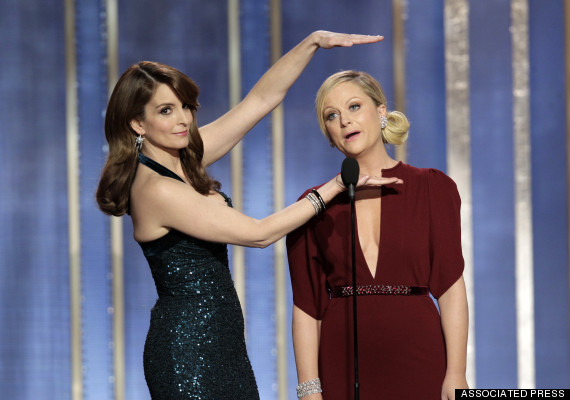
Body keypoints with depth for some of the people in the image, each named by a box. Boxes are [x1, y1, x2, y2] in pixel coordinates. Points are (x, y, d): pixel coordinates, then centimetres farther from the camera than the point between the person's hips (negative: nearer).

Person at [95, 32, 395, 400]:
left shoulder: (187, 160, 6)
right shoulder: (155, 190, -18)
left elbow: (263, 98, 9)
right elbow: (259, 233, -15)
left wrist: (314, 42, 0)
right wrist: (336, 187, -10)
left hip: (222, 341, 9)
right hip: (188, 351, -9)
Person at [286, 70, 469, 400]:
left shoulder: (432, 188, 4)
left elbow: (451, 286, -1)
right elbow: (306, 305, 3)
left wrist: (456, 373, -8)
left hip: (417, 363, -1)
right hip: (343, 369, 1)